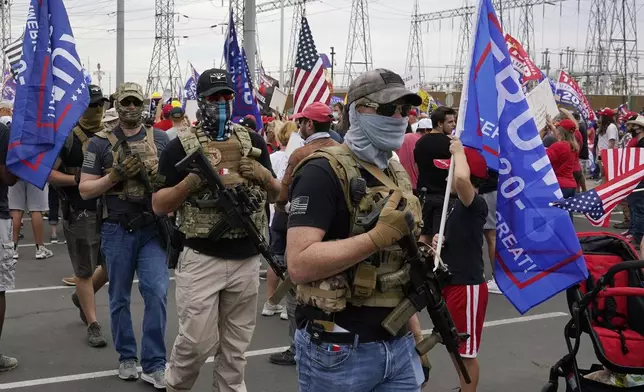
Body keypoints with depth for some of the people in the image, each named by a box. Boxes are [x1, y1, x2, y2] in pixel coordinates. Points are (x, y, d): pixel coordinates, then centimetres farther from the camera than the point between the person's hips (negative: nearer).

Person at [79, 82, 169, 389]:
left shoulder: (160, 139, 5)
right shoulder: (100, 142, -1)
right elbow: (85, 190, -3)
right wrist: (117, 175, -16)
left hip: (153, 228, 1)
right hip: (117, 230, 0)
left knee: (157, 292, -8)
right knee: (120, 298, 10)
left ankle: (154, 364, 2)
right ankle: (127, 357, 27)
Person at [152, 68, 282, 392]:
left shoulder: (253, 141, 9)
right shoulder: (180, 146, -3)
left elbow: (276, 195, 14)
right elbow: (158, 205, -3)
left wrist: (264, 176, -7)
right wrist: (191, 182, -19)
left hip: (247, 259, 4)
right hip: (201, 259, -3)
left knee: (236, 345, 12)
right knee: (197, 341, -1)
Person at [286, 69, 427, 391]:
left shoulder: (397, 174, 12)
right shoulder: (324, 171, -14)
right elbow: (299, 264, -24)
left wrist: (415, 331, 16)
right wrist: (378, 236, -26)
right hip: (339, 352, -7)